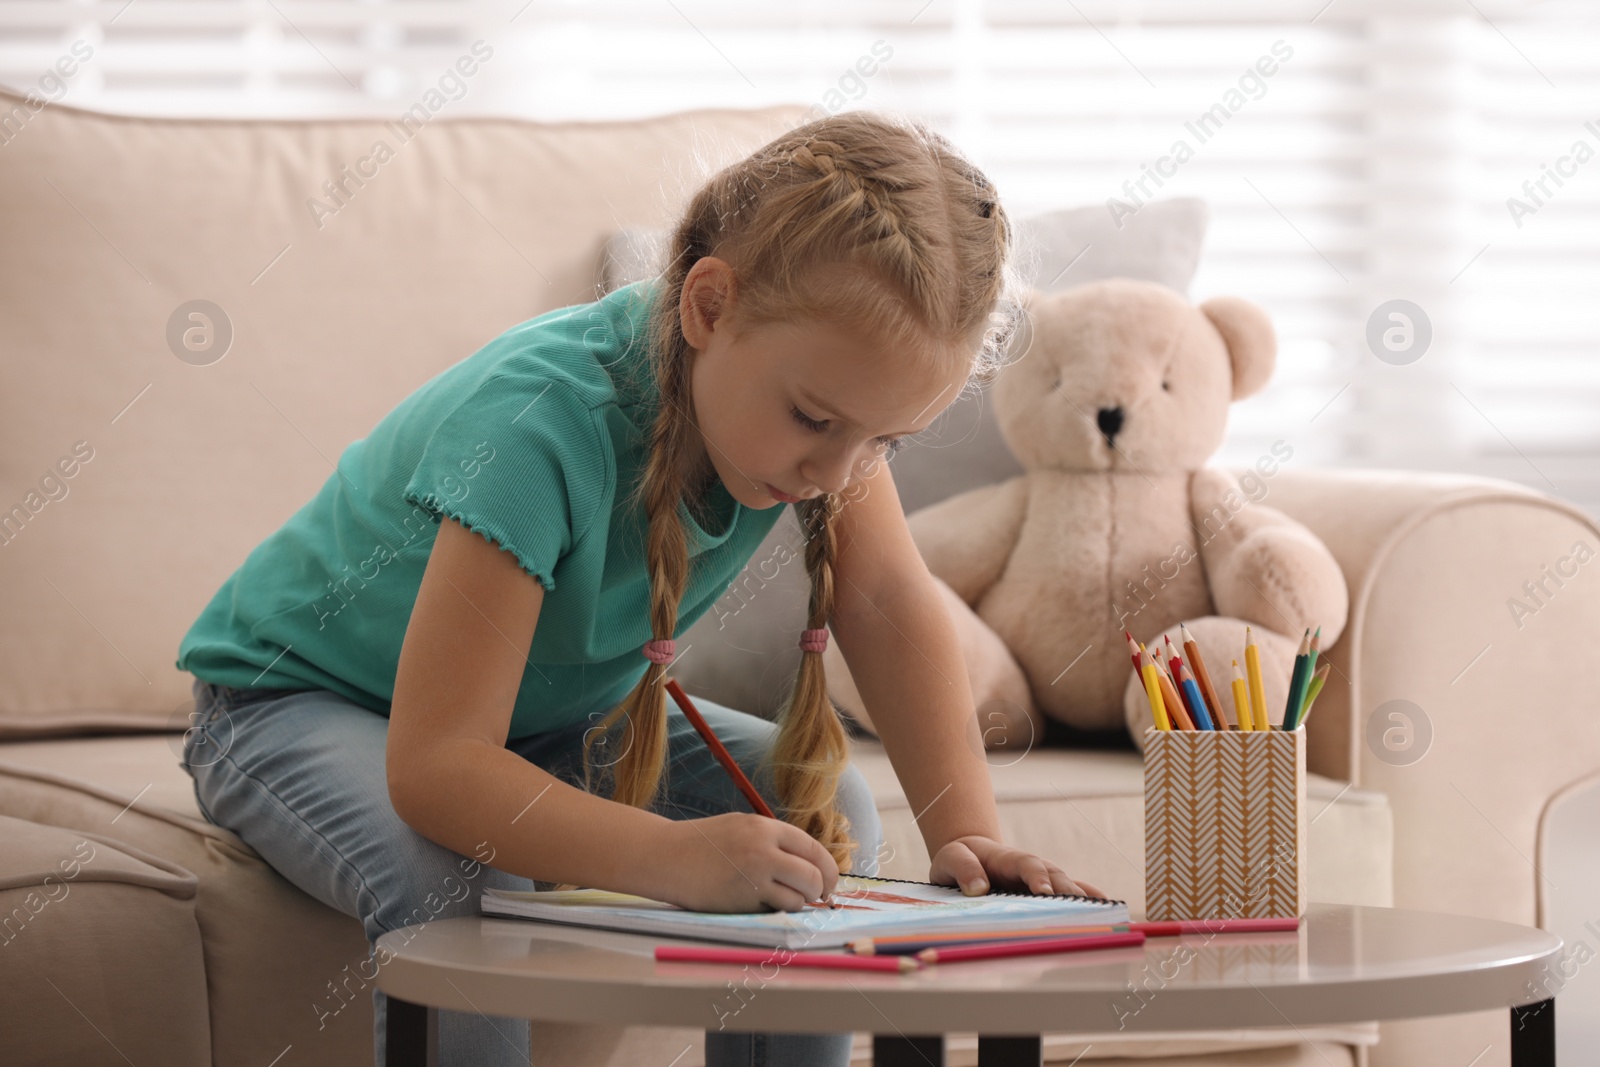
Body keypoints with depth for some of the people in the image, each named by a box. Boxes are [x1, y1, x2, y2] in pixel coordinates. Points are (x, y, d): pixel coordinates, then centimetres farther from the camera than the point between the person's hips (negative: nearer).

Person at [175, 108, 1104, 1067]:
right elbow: (433, 766, -44)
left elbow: (888, 604, -13)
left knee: (824, 813, -12)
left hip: (552, 712, 7)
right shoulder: (539, 428, -40)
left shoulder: (817, 380, -20)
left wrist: (968, 834, -27)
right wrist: (675, 857, -56)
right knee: (454, 880, -37)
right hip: (300, 696, -6)